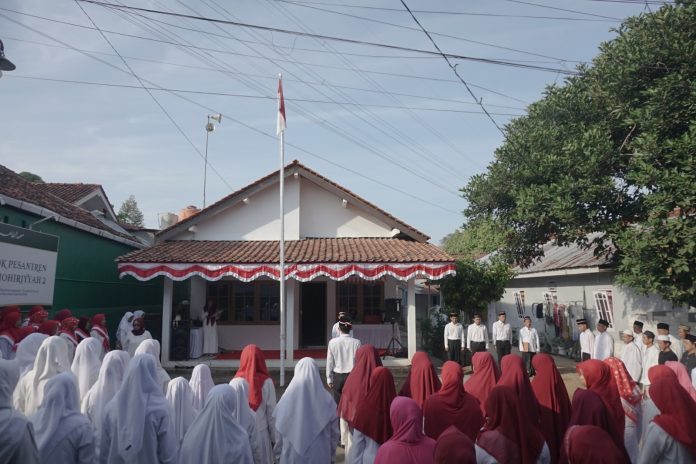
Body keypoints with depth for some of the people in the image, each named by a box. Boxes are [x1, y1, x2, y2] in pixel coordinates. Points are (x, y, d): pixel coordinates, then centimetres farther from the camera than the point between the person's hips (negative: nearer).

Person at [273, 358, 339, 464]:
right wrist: (331, 454, 13)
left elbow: (279, 433, -4)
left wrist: (278, 454, 12)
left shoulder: (287, 399, -14)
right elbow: (334, 432, -3)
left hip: (292, 455, 0)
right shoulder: (327, 400, -13)